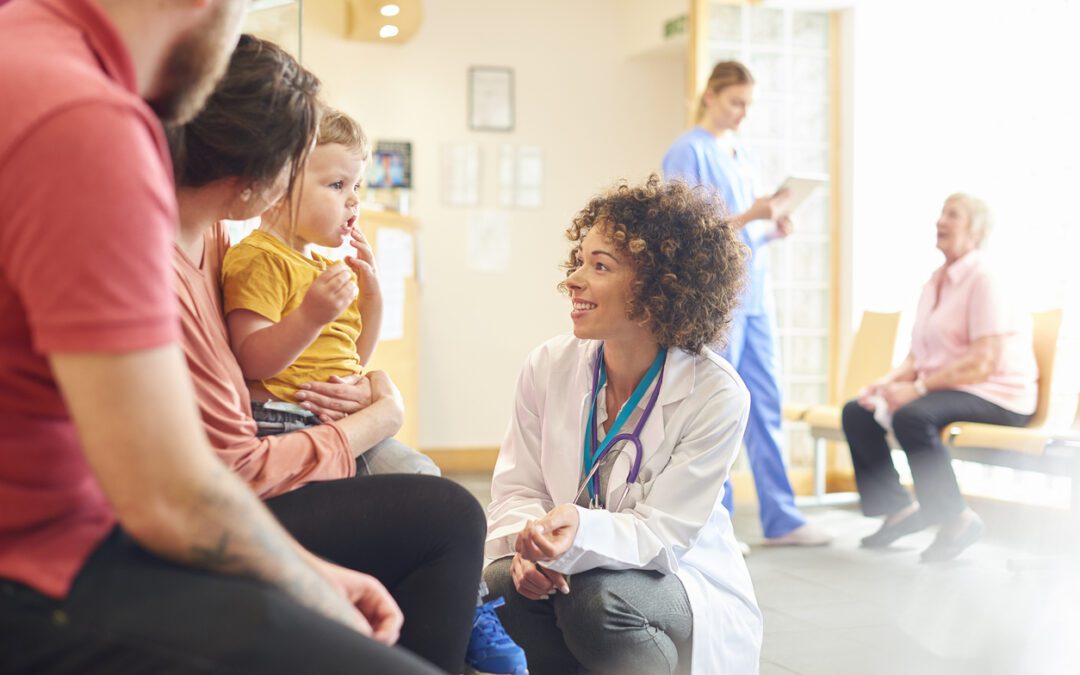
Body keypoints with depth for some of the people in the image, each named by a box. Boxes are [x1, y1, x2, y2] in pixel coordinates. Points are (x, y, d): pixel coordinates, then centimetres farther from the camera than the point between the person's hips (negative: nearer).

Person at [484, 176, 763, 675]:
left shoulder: (716, 395, -18)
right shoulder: (548, 366, -5)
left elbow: (662, 536, -20)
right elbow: (515, 488, -3)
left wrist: (582, 532, -41)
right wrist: (529, 544, -27)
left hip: (682, 584, -3)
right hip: (581, 569, 3)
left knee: (598, 597, -35)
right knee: (502, 582, -29)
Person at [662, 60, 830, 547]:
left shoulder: (742, 155, 18)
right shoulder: (688, 152, -6)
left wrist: (772, 228, 1)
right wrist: (749, 216, -20)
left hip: (753, 294, 8)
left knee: (765, 406, 7)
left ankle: (780, 519, 13)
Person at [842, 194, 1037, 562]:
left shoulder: (984, 280, -11)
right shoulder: (935, 283, 15)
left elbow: (983, 362, -21)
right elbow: (920, 354, 15)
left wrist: (917, 388, -24)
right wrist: (889, 381, -5)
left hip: (996, 396, -9)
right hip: (943, 389, 9)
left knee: (912, 416, -35)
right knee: (857, 412, -3)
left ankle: (957, 520, -20)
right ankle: (899, 508, 6)